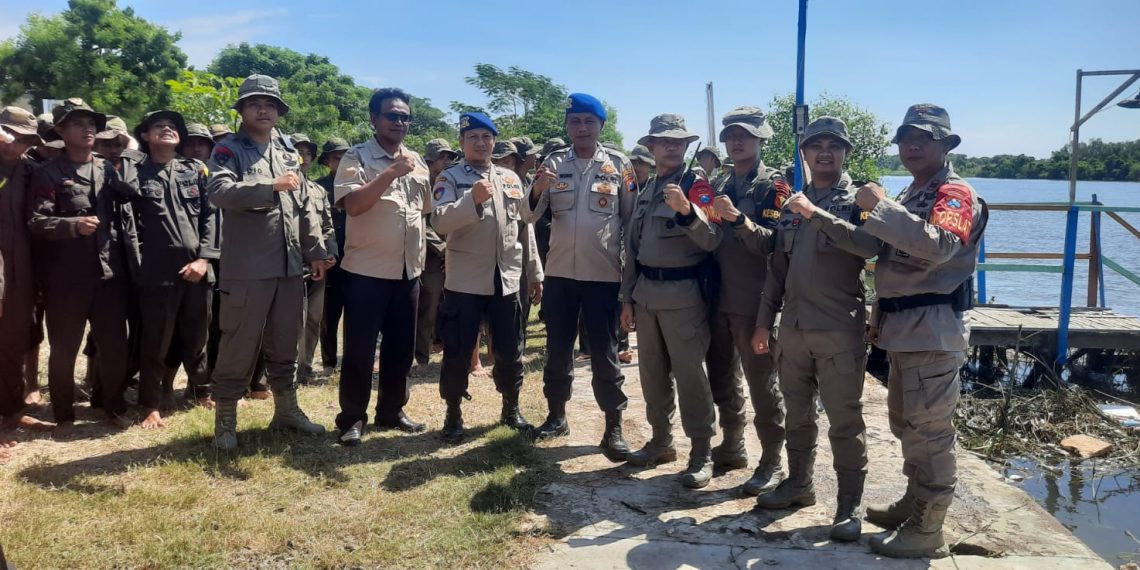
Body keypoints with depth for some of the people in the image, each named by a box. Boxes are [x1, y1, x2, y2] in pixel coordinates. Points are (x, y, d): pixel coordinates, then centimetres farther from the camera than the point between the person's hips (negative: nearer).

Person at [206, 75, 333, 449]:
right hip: (247, 269, -5)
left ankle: (286, 411, 28)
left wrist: (316, 252, 11)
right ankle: (225, 421, 14)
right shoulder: (229, 151, -1)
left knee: (285, 347, 15)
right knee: (239, 348, 1)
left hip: (289, 267, 6)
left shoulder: (288, 154, 16)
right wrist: (272, 185, -24)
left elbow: (305, 208, 17)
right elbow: (220, 192, -21)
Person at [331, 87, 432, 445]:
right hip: (367, 270, -6)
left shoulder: (417, 162, 11)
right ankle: (352, 418, 14)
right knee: (359, 349, 1)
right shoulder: (356, 158, -7)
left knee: (401, 347, 13)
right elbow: (353, 204, -22)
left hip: (408, 270, 6)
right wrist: (391, 173, -27)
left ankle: (391, 411, 27)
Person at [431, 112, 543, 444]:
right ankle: (453, 415, 19)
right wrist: (473, 199, -30)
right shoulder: (449, 178, -1)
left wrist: (534, 273, 13)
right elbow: (439, 221, -17)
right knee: (458, 352, 3)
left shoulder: (511, 179, 12)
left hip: (506, 280, 4)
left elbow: (525, 227, 15)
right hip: (464, 281, -3)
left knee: (510, 351, 12)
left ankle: (511, 409, 30)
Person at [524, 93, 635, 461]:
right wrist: (538, 189, -22)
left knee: (605, 355, 3)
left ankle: (613, 429, 12)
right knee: (557, 349, 13)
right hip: (560, 272, 3)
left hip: (604, 275, -2)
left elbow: (632, 221, 2)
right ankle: (556, 416, 29)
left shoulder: (619, 165, -2)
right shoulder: (553, 163, 3)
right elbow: (529, 215, -1)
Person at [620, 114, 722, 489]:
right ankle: (661, 441, 28)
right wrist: (627, 298, 13)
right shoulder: (645, 192, 14)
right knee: (652, 372, 13)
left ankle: (702, 453, 8)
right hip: (646, 293, 6)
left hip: (682, 293, -6)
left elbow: (712, 241, -14)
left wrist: (686, 210, -31)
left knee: (689, 374, -3)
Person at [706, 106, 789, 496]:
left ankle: (771, 462, 10)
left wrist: (738, 219, -30)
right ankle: (732, 447, 30)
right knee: (722, 378, 15)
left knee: (761, 383, 0)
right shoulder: (721, 183, 14)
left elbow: (772, 243, -16)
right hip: (719, 298, 7)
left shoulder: (774, 184, -6)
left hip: (753, 302, -7)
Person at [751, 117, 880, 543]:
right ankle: (799, 483, 30)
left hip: (840, 329, -5)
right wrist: (764, 322, 12)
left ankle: (849, 505, 10)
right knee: (797, 413, 14)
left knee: (844, 420, 0)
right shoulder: (792, 206, 13)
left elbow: (871, 245, -23)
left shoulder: (858, 200, -1)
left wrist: (816, 214, -25)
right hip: (793, 326, 5)